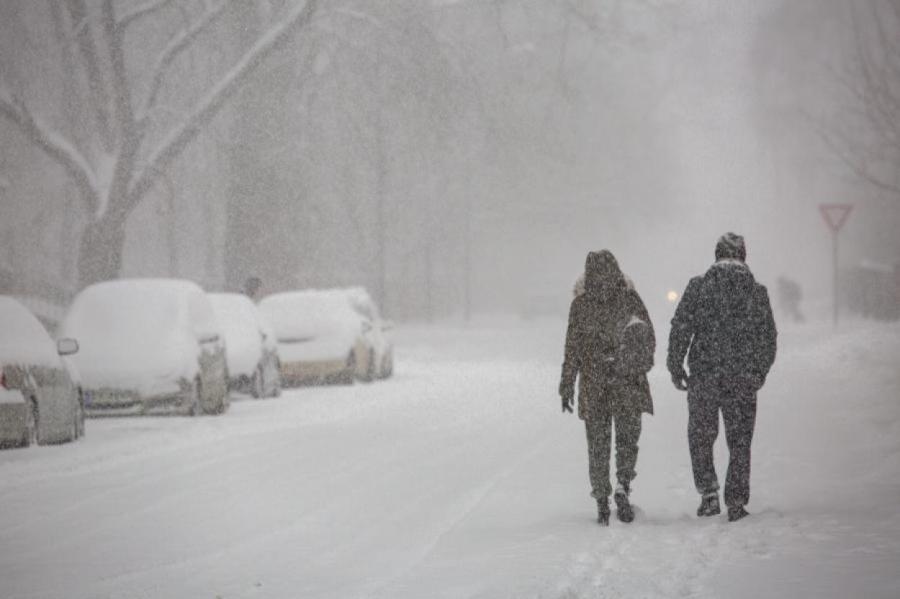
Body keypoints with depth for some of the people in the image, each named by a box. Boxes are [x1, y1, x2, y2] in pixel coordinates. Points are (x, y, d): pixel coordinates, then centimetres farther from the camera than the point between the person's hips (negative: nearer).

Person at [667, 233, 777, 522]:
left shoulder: (699, 286, -3)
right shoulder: (757, 292, 2)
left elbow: (680, 328, -5)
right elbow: (769, 337, 7)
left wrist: (675, 367, 5)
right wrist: (760, 372, 20)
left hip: (704, 376, -1)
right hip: (743, 379, 1)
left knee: (701, 437, 13)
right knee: (739, 442, 8)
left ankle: (709, 493, 1)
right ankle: (736, 503, 6)